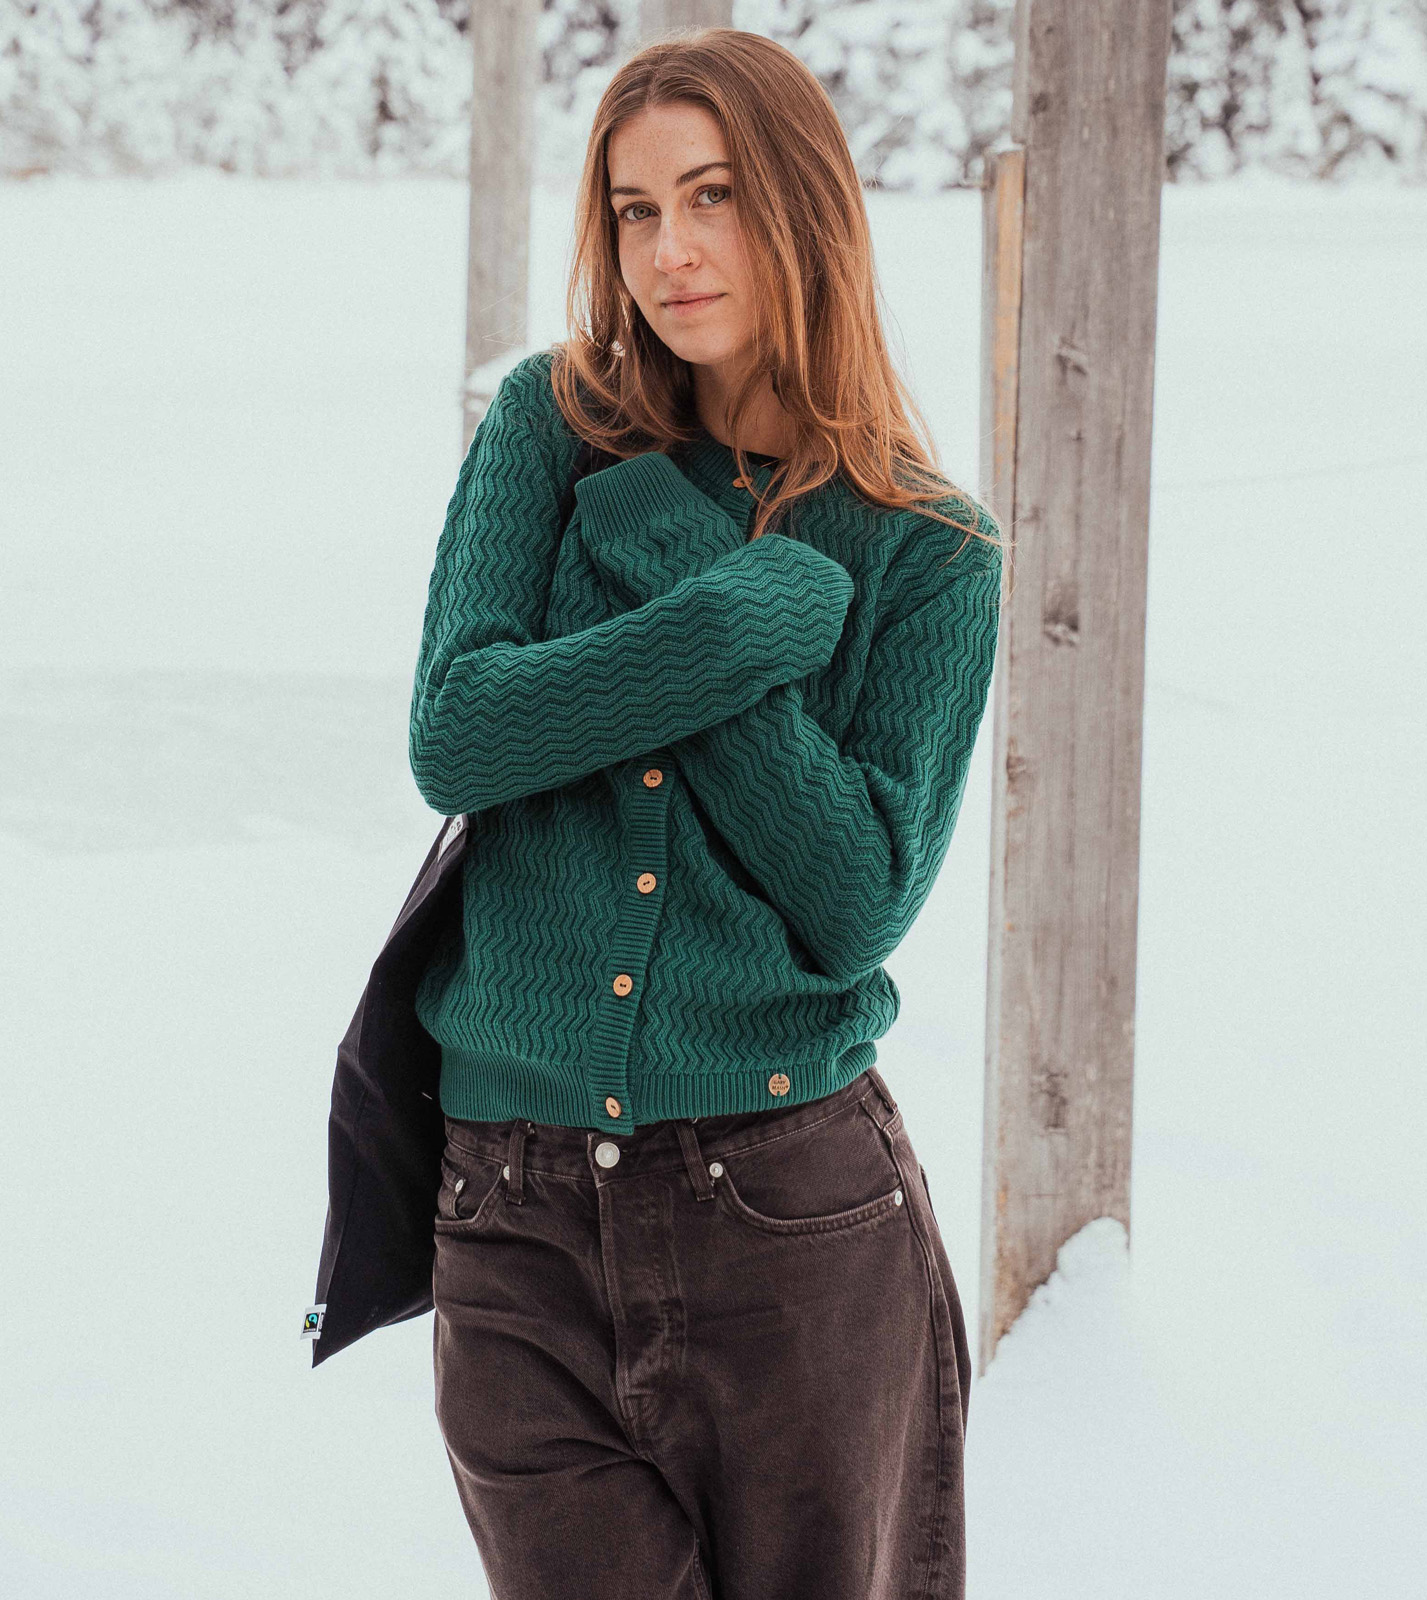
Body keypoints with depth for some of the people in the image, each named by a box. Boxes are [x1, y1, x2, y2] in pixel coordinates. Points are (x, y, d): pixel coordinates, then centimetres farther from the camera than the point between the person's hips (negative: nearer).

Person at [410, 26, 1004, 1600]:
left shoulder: (930, 557, 0)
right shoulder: (551, 428, 4)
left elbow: (856, 904, -10)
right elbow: (454, 740, -7)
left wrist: (668, 559, -11)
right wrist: (755, 611, -14)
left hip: (796, 1216, -1)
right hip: (520, 1218, 1)